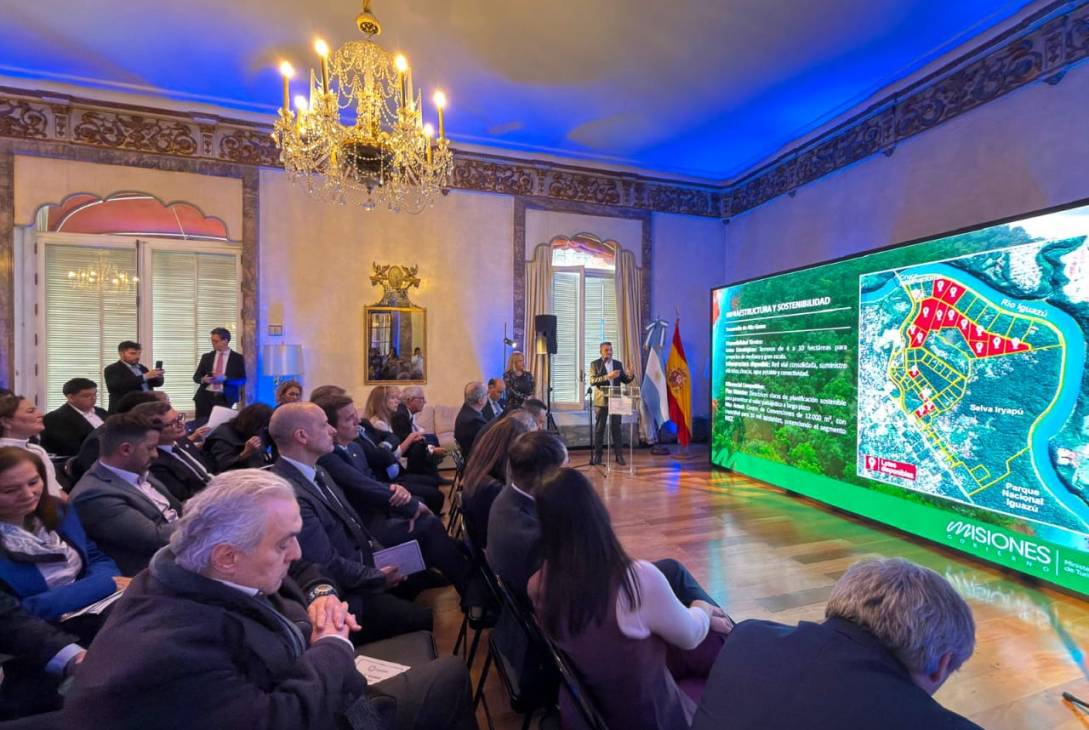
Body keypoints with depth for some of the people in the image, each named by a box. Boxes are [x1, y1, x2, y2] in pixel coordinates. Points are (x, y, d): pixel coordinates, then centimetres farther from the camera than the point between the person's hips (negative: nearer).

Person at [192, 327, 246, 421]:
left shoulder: (238, 358, 3)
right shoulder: (206, 357, 12)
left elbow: (242, 380, -3)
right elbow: (196, 376, 13)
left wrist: (225, 379, -17)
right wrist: (203, 379, -10)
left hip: (225, 399, -3)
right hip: (205, 397, 3)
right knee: (201, 424, -1)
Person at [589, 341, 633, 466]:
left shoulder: (618, 364, 11)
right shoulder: (595, 364, -1)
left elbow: (624, 380, 9)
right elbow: (592, 381, -13)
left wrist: (630, 376, -14)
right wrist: (607, 377, -24)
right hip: (601, 400, -3)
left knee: (616, 427, 5)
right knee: (599, 427, 3)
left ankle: (618, 454, 10)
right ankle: (597, 454, 11)